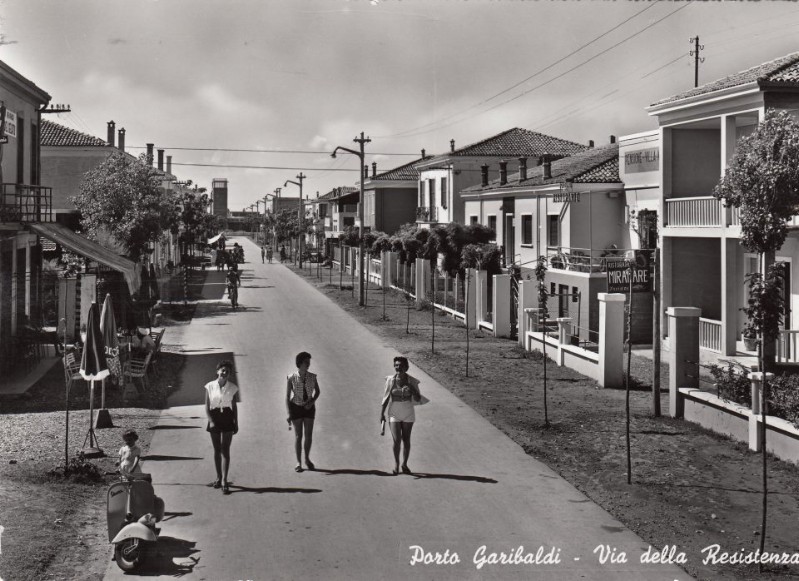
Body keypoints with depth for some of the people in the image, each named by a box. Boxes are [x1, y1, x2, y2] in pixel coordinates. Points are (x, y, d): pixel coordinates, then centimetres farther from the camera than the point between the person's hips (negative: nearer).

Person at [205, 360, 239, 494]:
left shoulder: (233, 388, 0)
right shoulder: (210, 386, -2)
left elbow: (234, 407, 7)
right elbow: (207, 406, -2)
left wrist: (236, 423, 6)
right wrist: (211, 421, -13)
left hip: (227, 419, -1)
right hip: (214, 419, 1)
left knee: (225, 450, -6)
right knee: (217, 450, 10)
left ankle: (224, 481, -9)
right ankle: (219, 477, 23)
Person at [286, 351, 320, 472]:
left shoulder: (312, 377, -7)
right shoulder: (291, 378, -14)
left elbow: (317, 391, 7)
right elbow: (287, 396, -11)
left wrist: (312, 401, -11)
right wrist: (288, 414, -17)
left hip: (309, 408, 2)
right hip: (296, 408, -2)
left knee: (309, 435, 3)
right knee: (298, 436, -1)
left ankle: (307, 459, 25)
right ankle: (299, 463, 9)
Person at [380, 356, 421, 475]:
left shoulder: (412, 381, -7)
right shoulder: (390, 380, -6)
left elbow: (418, 399, -6)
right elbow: (386, 397, 1)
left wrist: (412, 390, -24)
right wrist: (382, 413, 0)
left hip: (408, 415, 1)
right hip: (394, 415, -1)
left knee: (406, 440, 8)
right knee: (396, 440, -8)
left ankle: (404, 464, 24)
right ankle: (396, 463, 14)